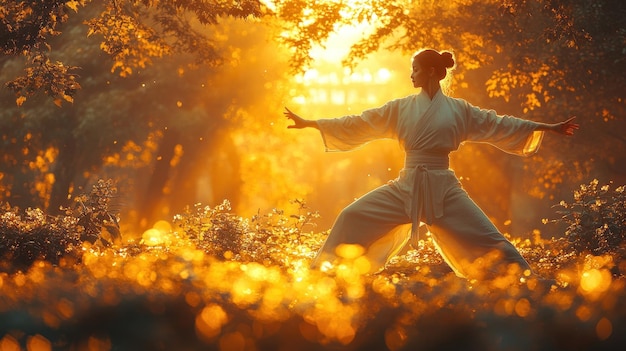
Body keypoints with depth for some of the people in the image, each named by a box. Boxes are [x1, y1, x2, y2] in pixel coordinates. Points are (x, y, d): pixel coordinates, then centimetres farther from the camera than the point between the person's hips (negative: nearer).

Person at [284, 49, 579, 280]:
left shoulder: (458, 110, 2)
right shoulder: (401, 108, 7)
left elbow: (500, 126, 5)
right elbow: (359, 125, 9)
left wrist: (549, 128, 3)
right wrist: (310, 124, 7)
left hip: (442, 189, -2)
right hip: (406, 187, 2)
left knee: (485, 240, -11)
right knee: (352, 219, -8)